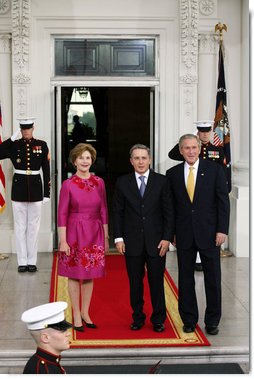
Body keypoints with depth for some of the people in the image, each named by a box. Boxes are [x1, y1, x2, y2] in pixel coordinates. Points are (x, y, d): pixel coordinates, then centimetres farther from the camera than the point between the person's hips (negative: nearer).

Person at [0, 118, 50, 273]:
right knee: (20, 227, 5)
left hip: (36, 189, 0)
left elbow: (46, 171, 2)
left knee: (33, 226, 6)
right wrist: (12, 138, -14)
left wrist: (47, 193, -1)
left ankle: (32, 261, 14)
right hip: (19, 188, 0)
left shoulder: (42, 145, 1)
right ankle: (22, 261, 12)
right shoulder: (14, 145, 2)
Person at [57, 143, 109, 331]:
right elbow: (62, 214, -6)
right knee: (75, 275, 5)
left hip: (94, 233, 3)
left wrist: (106, 236, 6)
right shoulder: (68, 184, -6)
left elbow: (103, 211, 7)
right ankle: (77, 316, 16)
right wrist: (63, 241, -10)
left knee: (90, 275, 10)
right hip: (75, 233, -3)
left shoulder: (99, 182, 3)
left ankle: (85, 313, 23)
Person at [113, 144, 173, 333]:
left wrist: (166, 238, -5)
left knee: (157, 282, 5)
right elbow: (118, 212, 5)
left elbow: (168, 211, 1)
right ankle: (138, 318, 23)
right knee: (135, 283, 9)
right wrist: (118, 238, -2)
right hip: (132, 242, 1)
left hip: (156, 241, -1)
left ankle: (158, 320, 19)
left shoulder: (161, 181, 1)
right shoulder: (122, 182, 3)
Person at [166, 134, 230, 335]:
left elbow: (223, 201, -3)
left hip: (209, 233, -1)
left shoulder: (215, 170, -1)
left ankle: (212, 321, 19)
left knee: (213, 279, 5)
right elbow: (171, 206, 7)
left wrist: (222, 230, -9)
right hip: (184, 234, 2)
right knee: (185, 279, 8)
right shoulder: (172, 173, 5)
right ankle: (189, 320, 21)